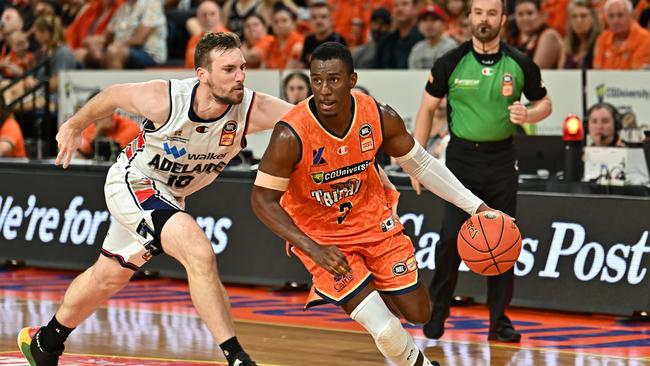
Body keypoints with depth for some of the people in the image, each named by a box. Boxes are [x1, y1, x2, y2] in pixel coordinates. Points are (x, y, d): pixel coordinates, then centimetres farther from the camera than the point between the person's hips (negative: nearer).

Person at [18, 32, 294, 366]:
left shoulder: (251, 109, -26)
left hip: (169, 196, 6)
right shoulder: (164, 99, -29)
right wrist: (75, 126, 6)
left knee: (108, 277, 23)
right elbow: (113, 95, -9)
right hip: (132, 181, -5)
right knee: (200, 254, -28)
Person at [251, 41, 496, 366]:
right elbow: (262, 199, -21)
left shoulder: (381, 118, -19)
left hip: (372, 218, 4)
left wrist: (475, 206, -6)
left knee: (418, 313, 7)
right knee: (385, 330, -13)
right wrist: (313, 249, -31)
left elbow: (420, 164, -2)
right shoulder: (290, 135, -30)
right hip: (320, 236, -4)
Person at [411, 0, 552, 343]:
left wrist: (528, 114, -13)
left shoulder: (520, 65, -1)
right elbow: (427, 108, 4)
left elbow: (544, 102, 11)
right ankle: (437, 311, 10)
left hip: (501, 159, 1)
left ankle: (499, 320, 11)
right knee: (451, 237, -8)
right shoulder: (451, 63, -4)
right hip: (461, 157, -1)